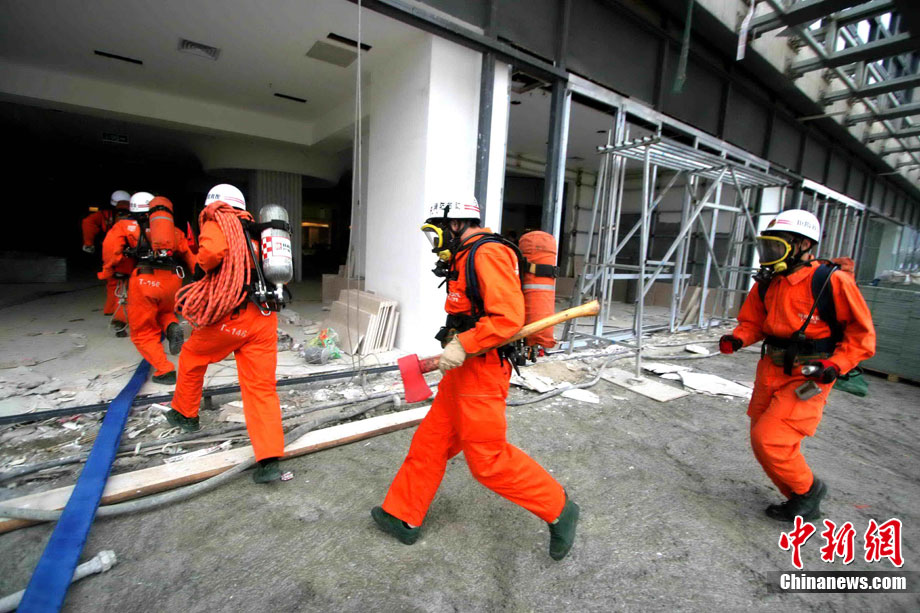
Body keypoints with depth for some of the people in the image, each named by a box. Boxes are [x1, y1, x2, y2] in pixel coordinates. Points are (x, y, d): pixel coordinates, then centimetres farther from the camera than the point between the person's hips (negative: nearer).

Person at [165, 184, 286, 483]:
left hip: (233, 314, -6)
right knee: (261, 388, 4)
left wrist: (202, 269, -1)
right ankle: (270, 461, 0)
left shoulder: (219, 221, 2)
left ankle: (184, 413, 44)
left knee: (192, 356, 25)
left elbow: (214, 249, -22)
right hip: (266, 317, 6)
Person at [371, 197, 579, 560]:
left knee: (488, 459, 0)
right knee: (430, 442, 15)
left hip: (481, 372, -10)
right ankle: (403, 517, 32)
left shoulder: (488, 254, -16)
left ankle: (559, 511, 20)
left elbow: (508, 317, -25)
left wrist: (463, 346, -23)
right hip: (461, 371, 10)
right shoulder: (464, 259, 16)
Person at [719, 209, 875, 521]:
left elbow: (862, 332, -8)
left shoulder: (832, 281, -14)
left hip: (808, 377, -7)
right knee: (762, 439, 12)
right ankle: (803, 505, 35)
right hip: (771, 371, 7)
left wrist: (835, 365, -19)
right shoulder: (766, 283, 4)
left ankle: (808, 489, 19)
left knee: (770, 440, -12)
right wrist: (737, 338, -8)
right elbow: (753, 322, 12)